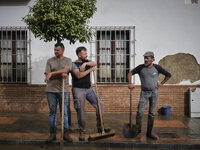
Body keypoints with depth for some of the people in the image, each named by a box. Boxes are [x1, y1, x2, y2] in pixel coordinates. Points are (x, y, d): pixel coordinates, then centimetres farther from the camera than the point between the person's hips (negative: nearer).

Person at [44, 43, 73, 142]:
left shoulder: (68, 60, 6)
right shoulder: (50, 61, 8)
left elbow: (65, 70, -13)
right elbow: (47, 74, -3)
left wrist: (52, 73, -21)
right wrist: (60, 74, -16)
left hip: (63, 90, -1)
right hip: (51, 90, 1)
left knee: (64, 113, 3)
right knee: (52, 113, 6)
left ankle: (66, 134, 11)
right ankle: (52, 134, 14)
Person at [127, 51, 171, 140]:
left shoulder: (157, 67, -5)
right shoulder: (141, 67, -6)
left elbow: (168, 75, 6)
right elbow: (130, 74, -1)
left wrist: (161, 83, 3)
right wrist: (130, 83, -13)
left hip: (154, 92, 1)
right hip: (144, 93, -1)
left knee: (152, 113, 7)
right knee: (140, 112, -7)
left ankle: (149, 133, 16)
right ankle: (138, 129, 15)